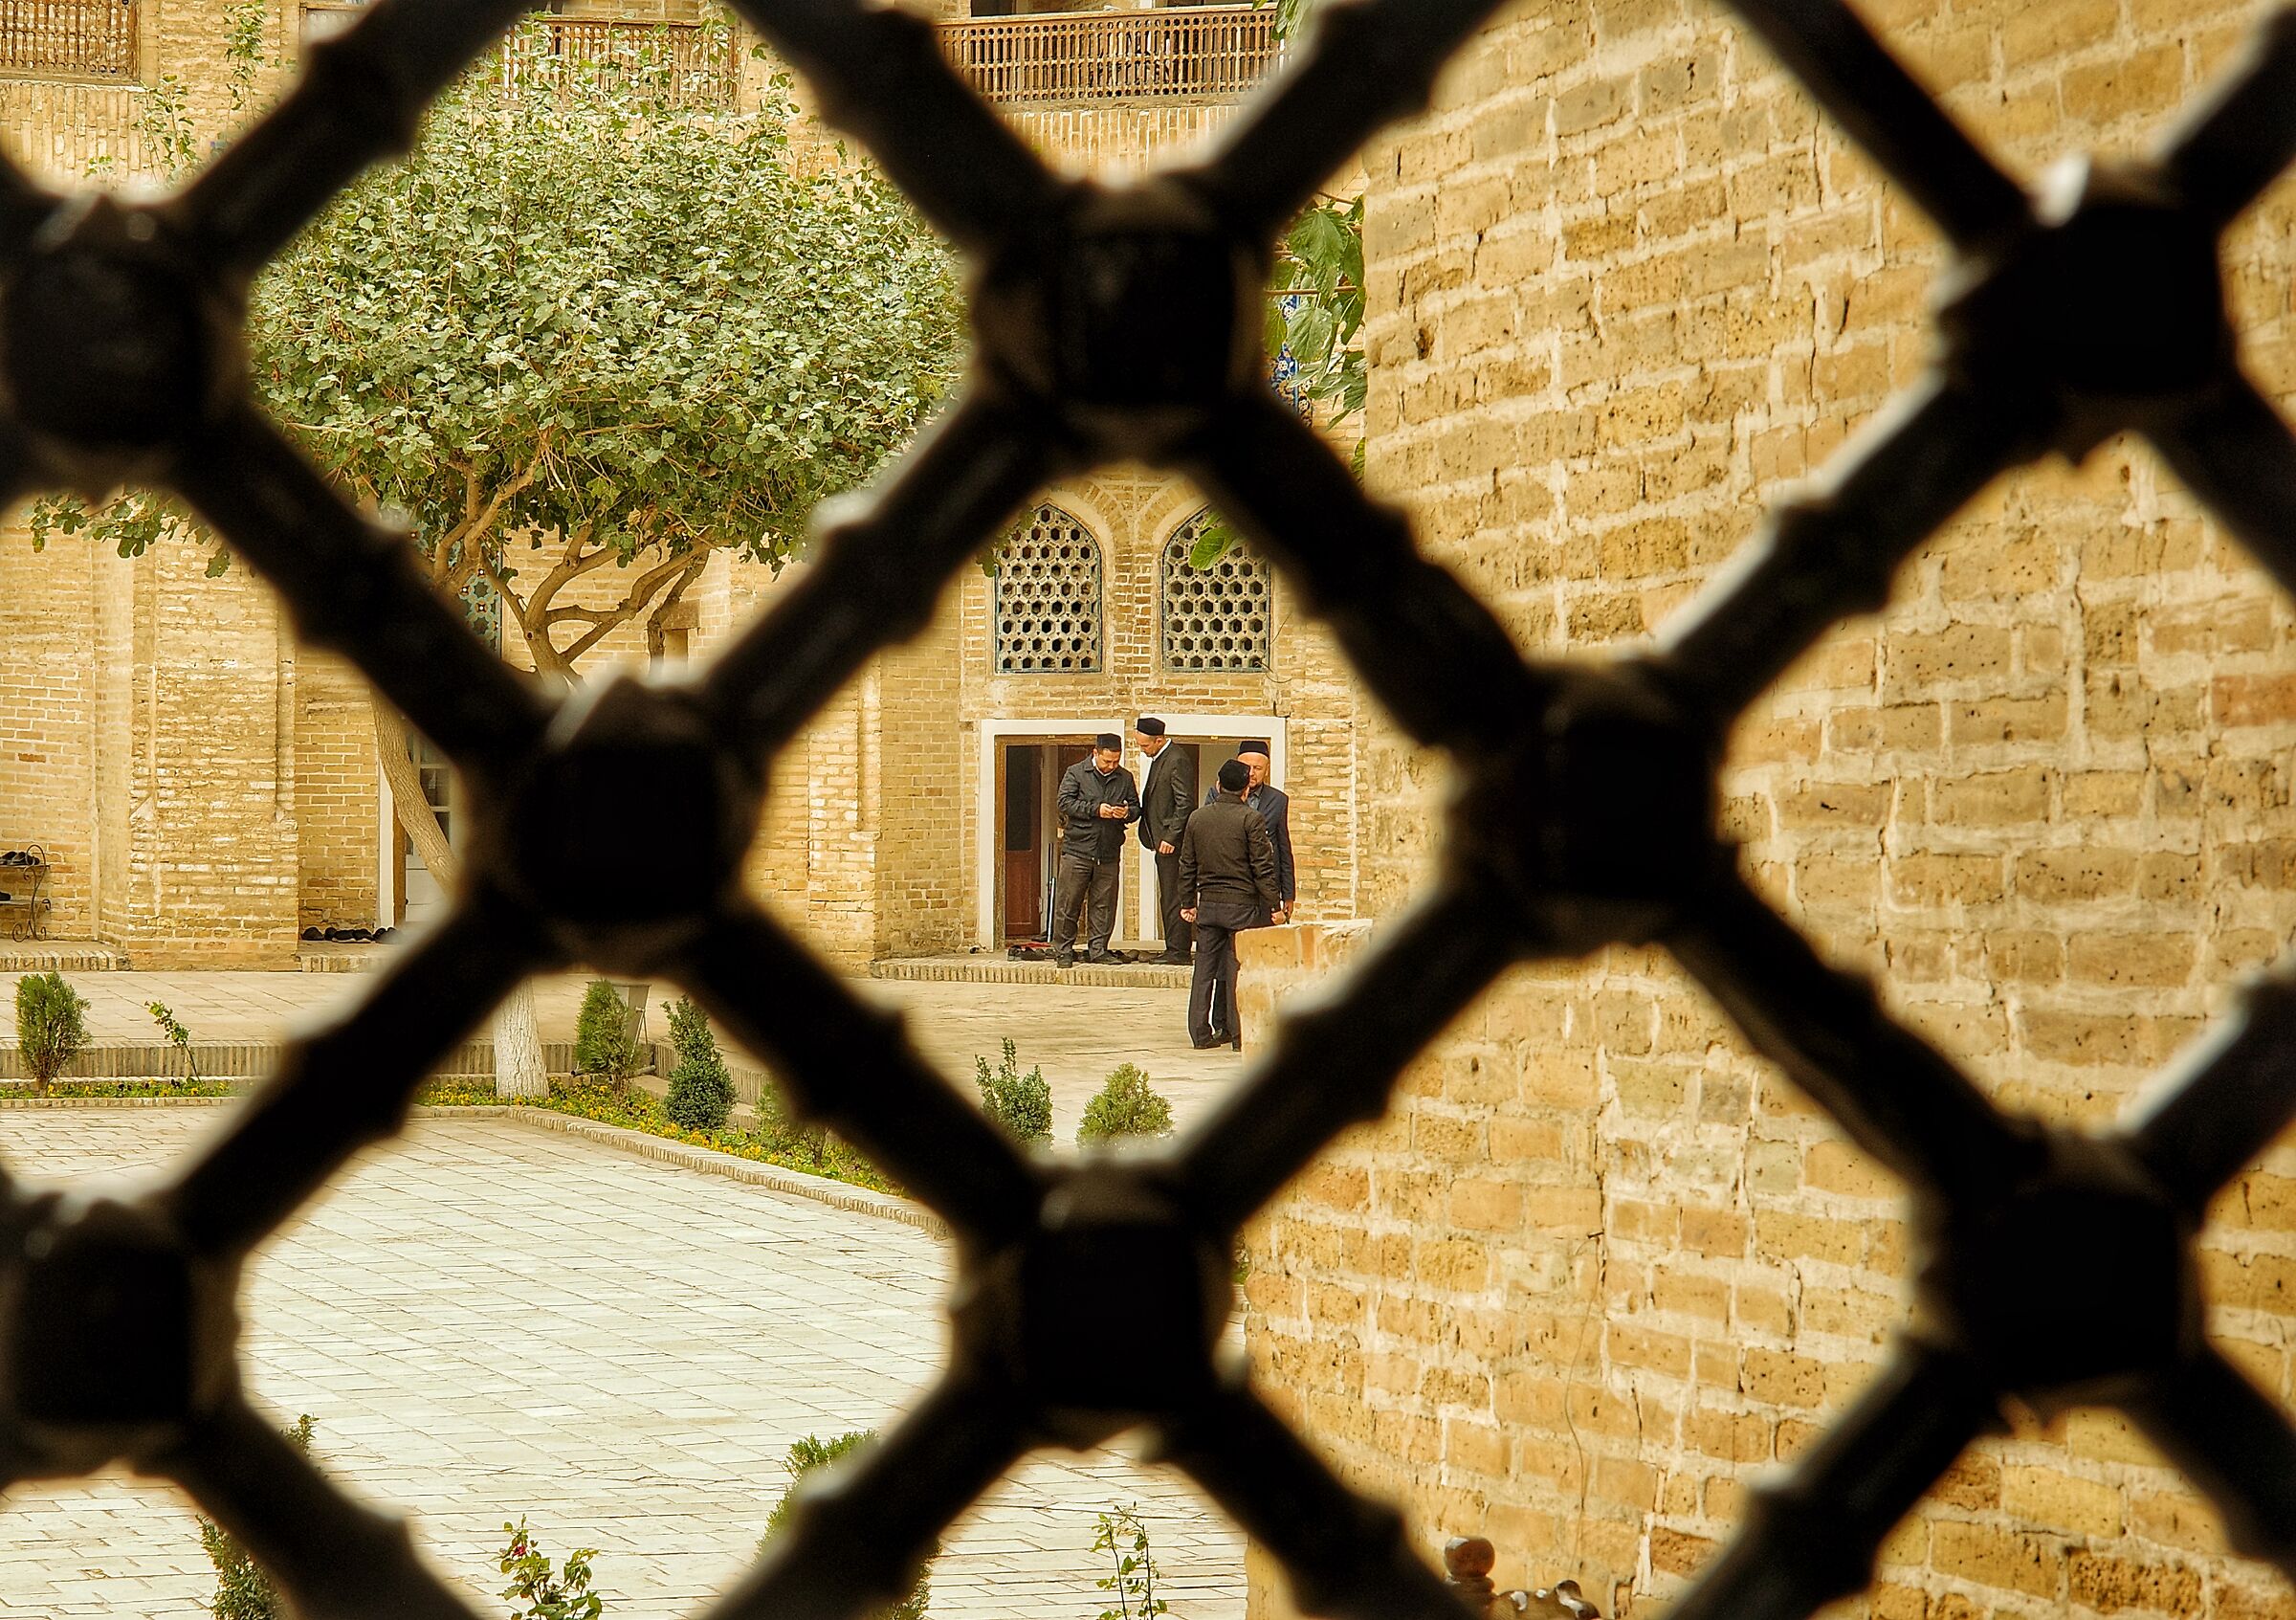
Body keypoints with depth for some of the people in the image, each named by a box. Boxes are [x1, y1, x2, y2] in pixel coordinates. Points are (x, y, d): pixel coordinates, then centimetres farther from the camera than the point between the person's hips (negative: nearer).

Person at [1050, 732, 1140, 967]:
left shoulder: (1125, 778, 11)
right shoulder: (1076, 773, 0)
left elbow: (1136, 807, 15)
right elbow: (1065, 803, -8)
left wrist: (1127, 813, -9)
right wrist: (1096, 809, -17)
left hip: (1109, 853, 3)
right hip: (1077, 849, -3)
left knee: (1104, 904, 6)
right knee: (1068, 903, -1)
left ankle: (1098, 950, 15)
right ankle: (1063, 951, 6)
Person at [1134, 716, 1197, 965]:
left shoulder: (1177, 760, -14)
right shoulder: (1157, 759, 16)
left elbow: (1185, 803, -18)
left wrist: (1170, 838, -20)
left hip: (1173, 842, -10)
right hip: (1162, 840, 10)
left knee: (1174, 898, -8)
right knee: (1168, 899, 12)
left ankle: (1179, 951, -7)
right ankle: (1173, 949, 16)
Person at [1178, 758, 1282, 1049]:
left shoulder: (1197, 818, 5)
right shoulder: (1251, 819, -10)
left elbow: (1187, 865, 11)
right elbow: (1262, 868, -10)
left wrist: (1188, 902, 21)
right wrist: (1273, 905, -4)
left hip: (1208, 903, 4)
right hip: (1243, 905, -4)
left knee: (1205, 968, 9)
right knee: (1238, 969, 0)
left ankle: (1201, 1032, 10)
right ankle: (1239, 1033, 2)